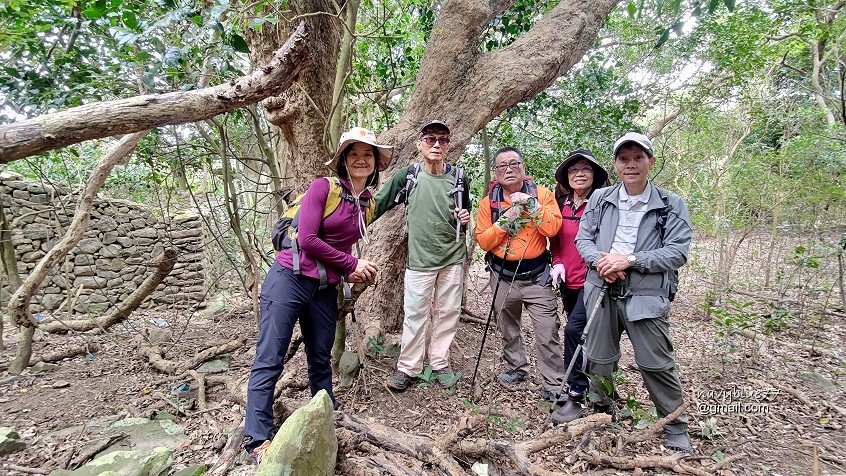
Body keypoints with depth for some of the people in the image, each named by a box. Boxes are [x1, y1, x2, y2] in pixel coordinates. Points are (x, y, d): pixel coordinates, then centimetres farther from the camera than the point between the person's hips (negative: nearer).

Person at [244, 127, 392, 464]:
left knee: (321, 360, 16)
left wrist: (354, 271, -2)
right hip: (288, 279, -6)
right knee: (269, 360, 0)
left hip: (325, 290, 6)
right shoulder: (323, 187, -10)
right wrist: (352, 265, -9)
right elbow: (308, 239, -17)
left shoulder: (367, 204, 9)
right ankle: (257, 439, 11)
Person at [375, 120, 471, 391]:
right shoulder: (409, 175, -2)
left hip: (453, 257, 2)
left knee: (448, 313, 11)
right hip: (419, 258, -2)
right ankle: (407, 367, 20)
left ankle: (440, 362, 28)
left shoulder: (458, 177, 3)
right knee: (415, 314, 3)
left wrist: (466, 218, -5)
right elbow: (379, 204, 2)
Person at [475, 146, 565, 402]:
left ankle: (553, 386, 12)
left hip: (536, 276, -2)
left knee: (547, 334, -3)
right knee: (508, 328, 18)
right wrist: (505, 220, -18)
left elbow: (553, 228, -17)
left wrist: (530, 203, -22)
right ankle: (517, 369, 39)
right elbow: (483, 241, -7)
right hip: (503, 277, 3)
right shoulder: (489, 202, -1)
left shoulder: (541, 193, -4)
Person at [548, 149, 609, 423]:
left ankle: (576, 396, -4)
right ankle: (588, 382, 38)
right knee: (580, 333, 18)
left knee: (574, 329, -16)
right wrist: (557, 262, 2)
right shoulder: (561, 204, 7)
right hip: (567, 281, 6)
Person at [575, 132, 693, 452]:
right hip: (602, 291, 3)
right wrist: (600, 261, -13)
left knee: (657, 365, 5)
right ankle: (602, 412, 36)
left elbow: (677, 252, -8)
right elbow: (583, 238, 7)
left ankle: (676, 428, 27)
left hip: (646, 296, -3)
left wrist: (630, 261, -18)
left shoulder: (671, 205, -1)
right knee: (599, 359, 14)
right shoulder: (600, 199, 8)